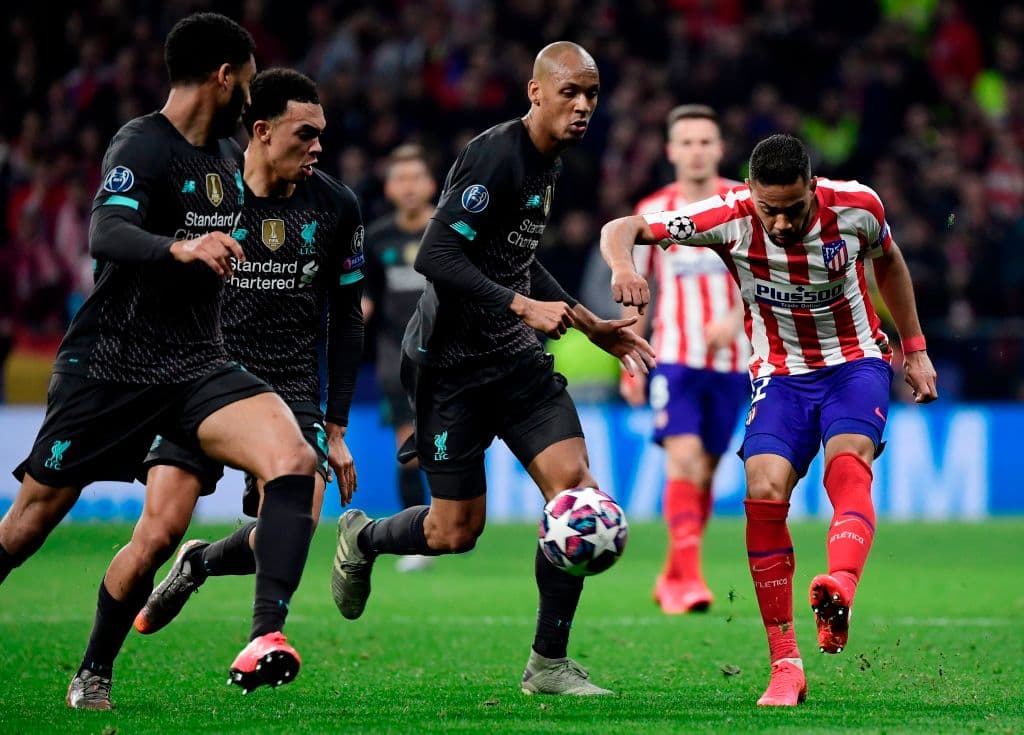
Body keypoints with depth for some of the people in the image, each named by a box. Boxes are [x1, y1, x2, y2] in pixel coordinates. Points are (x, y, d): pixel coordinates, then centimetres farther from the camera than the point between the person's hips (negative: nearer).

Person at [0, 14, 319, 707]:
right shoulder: (142, 146, -13)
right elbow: (105, 234, -33)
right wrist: (180, 248, -48)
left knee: (294, 459, -22)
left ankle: (267, 634, -31)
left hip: (198, 365, 5)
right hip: (110, 363, -5)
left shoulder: (228, 153, 11)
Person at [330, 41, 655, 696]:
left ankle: (549, 664, 0)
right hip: (451, 364, -8)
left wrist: (592, 325, 23)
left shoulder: (549, 164, 10)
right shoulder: (495, 157, -19)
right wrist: (522, 307, -32)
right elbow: (436, 256, -26)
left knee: (577, 488, -9)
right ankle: (361, 538, 32)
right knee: (457, 532, -3)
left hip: (515, 356, 8)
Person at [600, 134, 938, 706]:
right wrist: (624, 268, -39)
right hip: (781, 374, 1)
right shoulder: (731, 218, -18)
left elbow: (888, 261, 9)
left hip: (856, 364, -1)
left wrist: (915, 350, 12)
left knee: (847, 462, -30)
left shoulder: (857, 206, -14)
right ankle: (785, 664, -15)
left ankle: (839, 593, -57)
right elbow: (622, 229, -16)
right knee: (765, 490, -21)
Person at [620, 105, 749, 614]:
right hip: (673, 357, -1)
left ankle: (673, 577, 23)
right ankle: (689, 578, -23)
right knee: (684, 459, -19)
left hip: (730, 361, 1)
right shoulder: (652, 212, 3)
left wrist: (735, 320, -20)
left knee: (704, 471, 7)